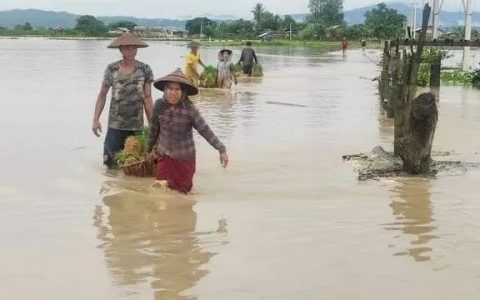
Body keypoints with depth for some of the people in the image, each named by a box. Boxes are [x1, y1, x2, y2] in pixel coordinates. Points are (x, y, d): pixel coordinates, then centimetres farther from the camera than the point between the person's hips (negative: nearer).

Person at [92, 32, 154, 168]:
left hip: (137, 126, 0)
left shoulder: (145, 70, -3)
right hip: (115, 125, 0)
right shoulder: (111, 69, -2)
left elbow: (147, 98, 0)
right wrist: (96, 119, 0)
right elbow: (102, 95, 5)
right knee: (111, 163, -1)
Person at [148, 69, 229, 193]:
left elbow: (205, 130, -23)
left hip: (185, 156, -1)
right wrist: (151, 148, 13)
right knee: (162, 185, 8)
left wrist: (221, 150, -31)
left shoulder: (190, 109, -21)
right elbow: (154, 128, 2)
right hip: (164, 154, 2)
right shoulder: (159, 105, -13)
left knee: (184, 188, 10)